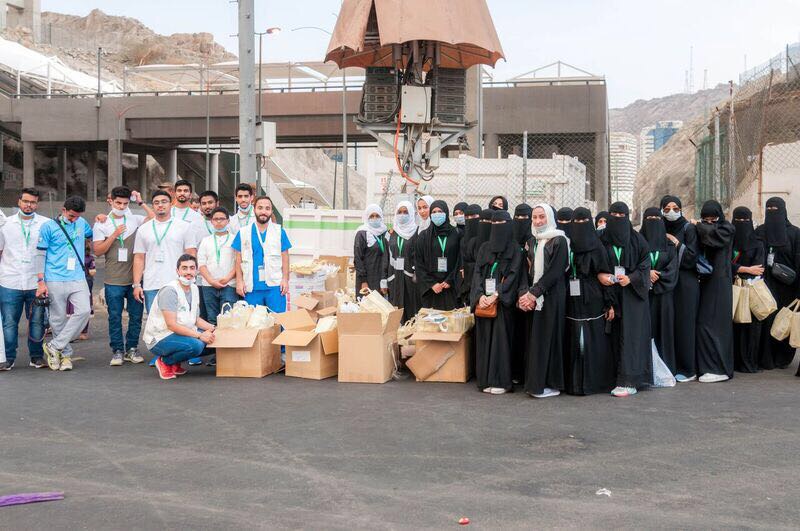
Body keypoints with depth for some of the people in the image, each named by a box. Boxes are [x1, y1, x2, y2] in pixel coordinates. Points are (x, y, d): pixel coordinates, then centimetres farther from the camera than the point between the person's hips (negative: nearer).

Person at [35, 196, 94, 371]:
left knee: (84, 311, -15)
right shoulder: (48, 227, 1)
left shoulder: (82, 223, 13)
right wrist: (41, 281, -6)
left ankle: (55, 346, -5)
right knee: (59, 319, 1)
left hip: (78, 279, 3)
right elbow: (40, 254, 0)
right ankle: (65, 354, 15)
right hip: (55, 281, -3)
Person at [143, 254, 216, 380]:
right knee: (195, 345, -33)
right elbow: (171, 325, -25)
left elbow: (196, 318, 16)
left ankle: (174, 362, 7)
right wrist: (200, 335, -26)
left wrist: (213, 328, -2)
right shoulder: (170, 290, -19)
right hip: (159, 339, -9)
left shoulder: (194, 289, 9)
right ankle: (165, 361, -4)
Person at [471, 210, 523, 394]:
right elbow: (477, 272, 6)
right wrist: (480, 295, -10)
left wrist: (496, 295, -18)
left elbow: (512, 275, -7)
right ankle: (485, 379, 7)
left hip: (502, 301, -4)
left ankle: (501, 381, -2)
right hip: (483, 301, 4)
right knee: (484, 338, 3)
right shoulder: (484, 248, 14)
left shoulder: (514, 250, 2)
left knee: (500, 337, -6)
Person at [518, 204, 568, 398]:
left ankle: (551, 384, 3)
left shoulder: (559, 240, -5)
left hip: (552, 296, -6)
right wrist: (524, 292, -6)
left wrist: (533, 293, -16)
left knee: (548, 337, -4)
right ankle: (535, 382, 11)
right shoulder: (532, 241, 14)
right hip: (533, 297, 6)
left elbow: (555, 272, -13)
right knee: (533, 338, 5)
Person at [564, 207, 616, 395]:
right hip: (573, 301, 2)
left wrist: (610, 303, -7)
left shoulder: (597, 246, 2)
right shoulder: (568, 246, 9)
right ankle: (575, 381, 8)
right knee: (574, 342, 2)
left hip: (593, 301, -2)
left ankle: (597, 380, 6)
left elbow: (605, 275, -1)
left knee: (594, 341, -2)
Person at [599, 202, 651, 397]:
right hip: (611, 292, 2)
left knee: (630, 335, -8)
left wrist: (631, 278, -15)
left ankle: (629, 381, -10)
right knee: (616, 335, 2)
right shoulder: (603, 240, 7)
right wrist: (600, 275, -11)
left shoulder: (637, 239, 2)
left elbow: (645, 264, 1)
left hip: (632, 293, -2)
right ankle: (619, 376, 8)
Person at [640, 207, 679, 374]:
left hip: (664, 293, 1)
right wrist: (647, 272, -15)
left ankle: (666, 369, 4)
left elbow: (673, 267, 1)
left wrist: (657, 275, -14)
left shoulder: (669, 244, 10)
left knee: (664, 328, -1)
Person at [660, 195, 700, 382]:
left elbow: (691, 257, -11)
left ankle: (688, 368, 5)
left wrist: (676, 242, -15)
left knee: (684, 324, -3)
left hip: (685, 284, -4)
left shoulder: (688, 229, -3)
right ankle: (671, 366, 11)